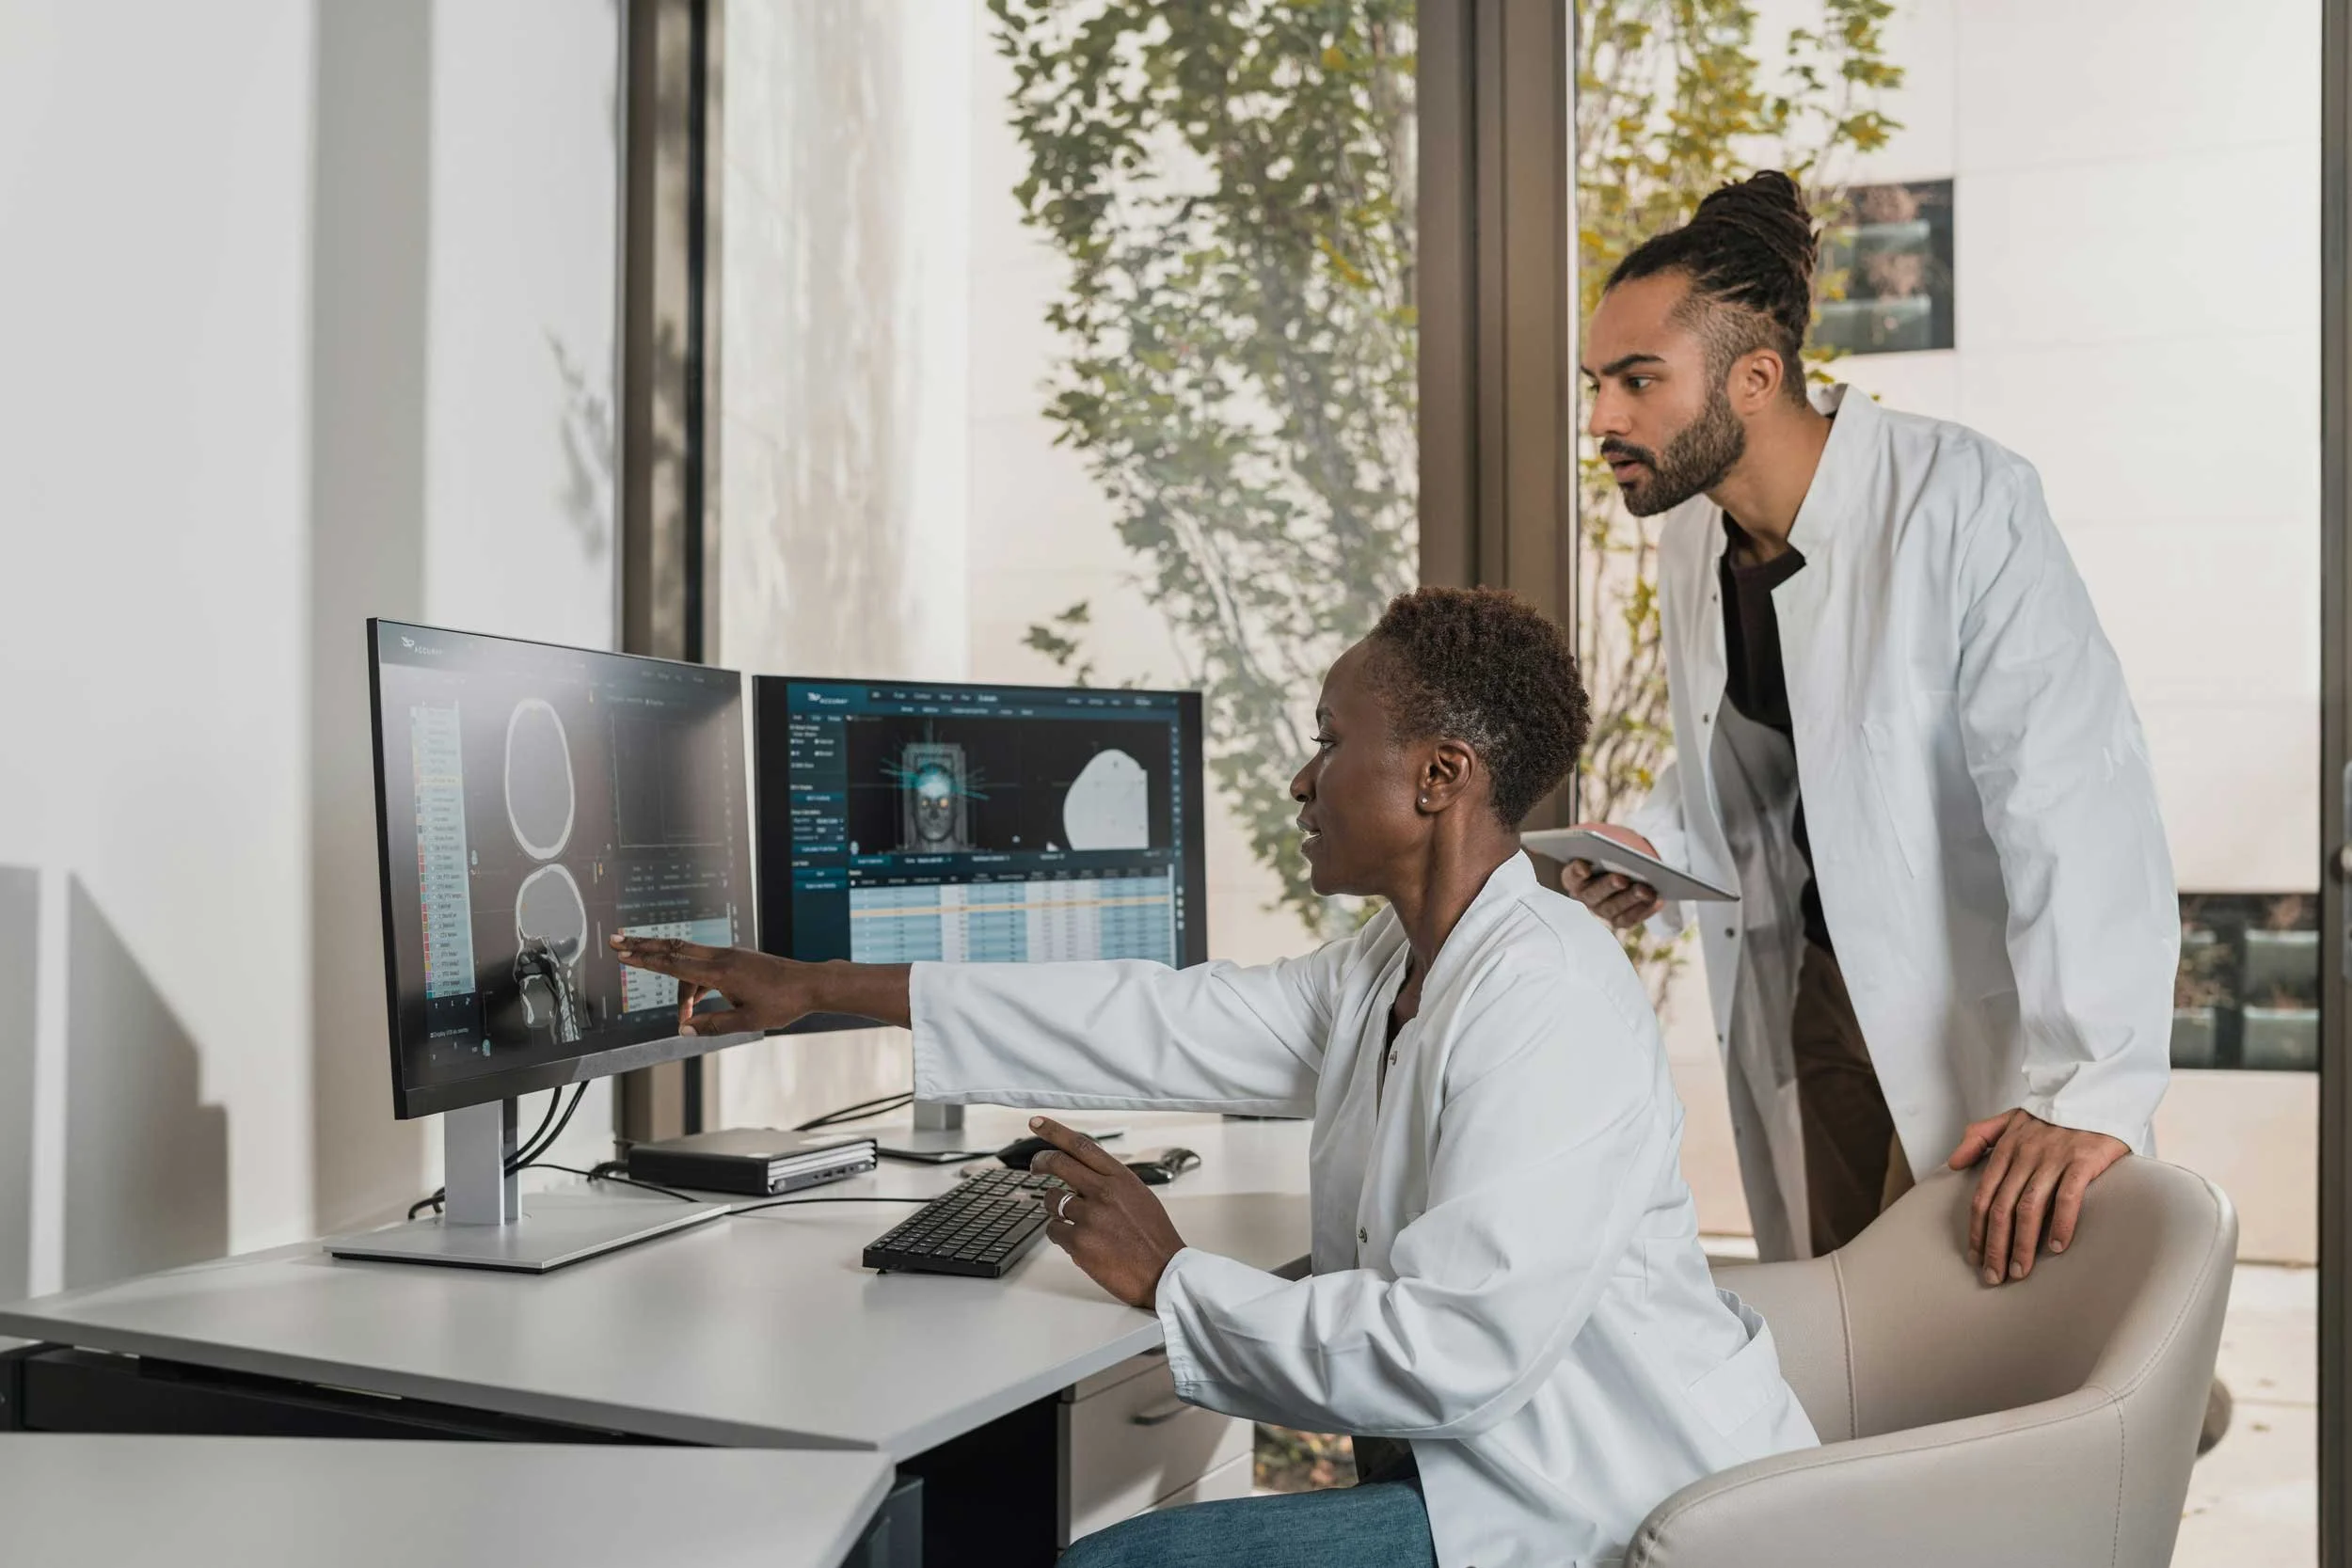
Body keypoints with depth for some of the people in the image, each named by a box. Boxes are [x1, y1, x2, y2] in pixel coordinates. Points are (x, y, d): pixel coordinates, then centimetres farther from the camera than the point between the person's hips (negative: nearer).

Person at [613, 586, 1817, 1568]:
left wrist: (1171, 1281, -15)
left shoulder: (1540, 995, -23)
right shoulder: (1394, 968, 7)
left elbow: (1455, 1349, -30)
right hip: (1486, 1470, 9)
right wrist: (819, 987, 9)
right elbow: (1162, 1023, 8)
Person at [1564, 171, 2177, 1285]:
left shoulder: (1960, 499, -22)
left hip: (1987, 1013, -6)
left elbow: (2072, 791, -29)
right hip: (1818, 1000, 7)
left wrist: (2091, 1089, -35)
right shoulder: (1689, 545, 2)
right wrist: (1655, 848, -5)